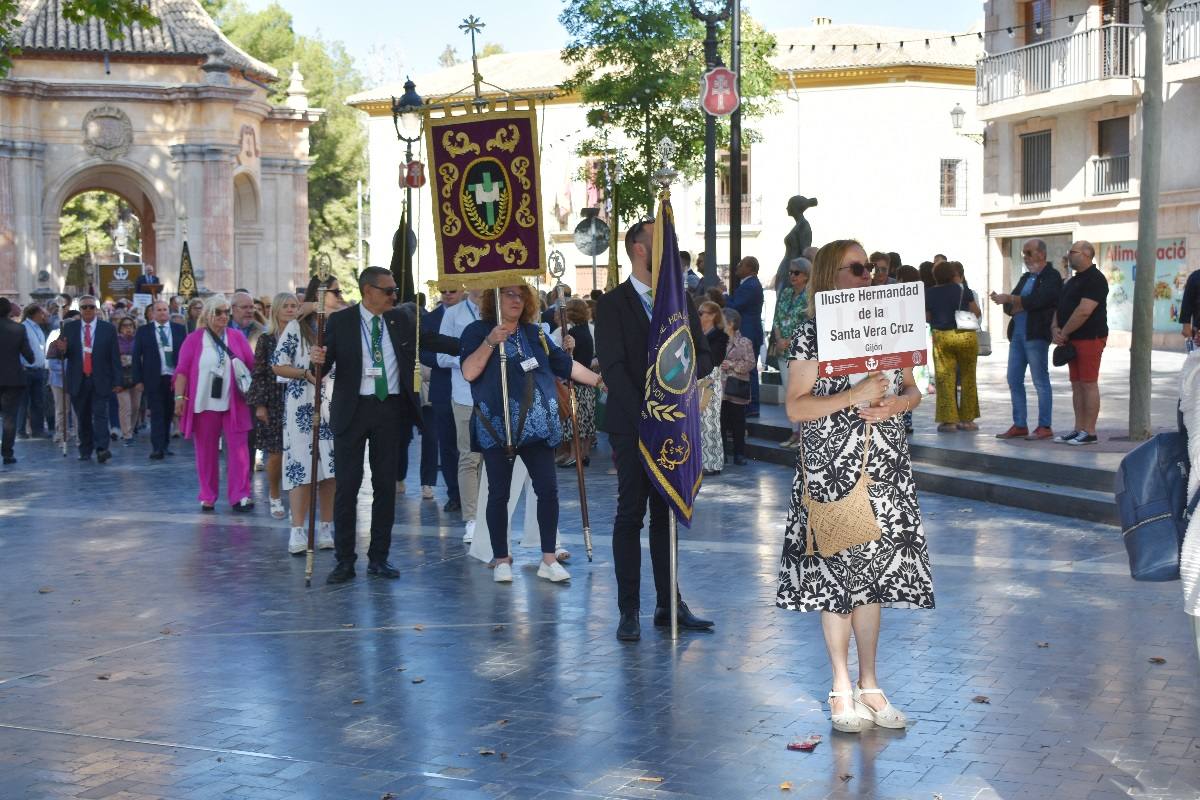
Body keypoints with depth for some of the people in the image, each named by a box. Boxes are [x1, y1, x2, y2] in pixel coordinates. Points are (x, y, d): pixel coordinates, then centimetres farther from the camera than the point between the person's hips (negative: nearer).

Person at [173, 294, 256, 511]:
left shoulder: (237, 337, 6)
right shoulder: (194, 339, 2)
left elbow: (253, 365, 6)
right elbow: (182, 370, -2)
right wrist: (179, 397, -9)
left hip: (233, 403, 1)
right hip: (204, 403, -1)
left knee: (238, 448, -3)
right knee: (206, 451, 7)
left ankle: (240, 496, 0)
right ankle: (207, 497, 15)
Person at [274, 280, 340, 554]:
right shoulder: (296, 328, -1)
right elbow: (277, 365, -4)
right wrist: (306, 374, -16)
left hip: (335, 405, 5)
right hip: (303, 405, -4)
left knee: (331, 469, 4)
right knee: (303, 466, -7)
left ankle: (326, 529, 13)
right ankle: (298, 532, -3)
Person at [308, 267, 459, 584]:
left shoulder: (402, 318, 6)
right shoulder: (340, 321, -3)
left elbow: (432, 341, 4)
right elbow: (325, 365, -2)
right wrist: (319, 359, -25)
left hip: (390, 408, 3)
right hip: (353, 409, -3)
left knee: (386, 484, 7)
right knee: (347, 485, -1)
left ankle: (379, 557, 17)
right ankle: (345, 560, 8)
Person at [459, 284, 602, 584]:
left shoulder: (535, 333, 15)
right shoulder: (478, 331, 2)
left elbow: (565, 365, 18)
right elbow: (469, 372, -10)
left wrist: (600, 380, 14)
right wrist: (490, 342, -20)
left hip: (537, 424, 4)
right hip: (497, 426, -3)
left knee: (548, 489, -2)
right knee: (499, 493, 3)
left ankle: (548, 559, 5)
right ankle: (501, 559, 13)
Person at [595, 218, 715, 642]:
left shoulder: (681, 300, 12)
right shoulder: (612, 304, -3)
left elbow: (704, 357, 12)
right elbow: (614, 368, -10)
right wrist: (646, 418, -18)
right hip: (632, 426, -5)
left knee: (667, 514, 9)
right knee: (631, 514, -1)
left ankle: (668, 604, 16)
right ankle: (629, 610, 5)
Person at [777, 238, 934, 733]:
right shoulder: (813, 334, -6)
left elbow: (912, 390, 15)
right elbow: (795, 407, -11)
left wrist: (895, 404, -7)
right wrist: (854, 397, -21)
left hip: (884, 470, 4)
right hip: (831, 473, -4)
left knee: (872, 577, 9)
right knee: (835, 577, 2)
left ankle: (868, 684, 20)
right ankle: (842, 689, 14)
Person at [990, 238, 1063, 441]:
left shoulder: (1052, 277, -4)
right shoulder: (1025, 277, 19)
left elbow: (1037, 300, -20)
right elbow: (1009, 307, 12)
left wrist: (1010, 299, -17)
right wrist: (1022, 306, -8)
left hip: (1036, 335, -8)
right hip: (1017, 333, 8)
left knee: (1041, 382, -4)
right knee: (1014, 381, 8)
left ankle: (1045, 427, 1)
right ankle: (1019, 425, 16)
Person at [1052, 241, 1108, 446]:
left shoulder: (1095, 279, -12)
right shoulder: (1073, 281, 19)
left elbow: (1084, 311, -21)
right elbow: (1060, 307, 19)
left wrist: (1064, 332, -13)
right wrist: (1055, 328, 0)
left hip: (1089, 338, -9)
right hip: (1072, 340, 10)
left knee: (1089, 384, -7)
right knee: (1077, 385, 10)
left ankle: (1089, 432, -4)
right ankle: (1079, 429, 14)